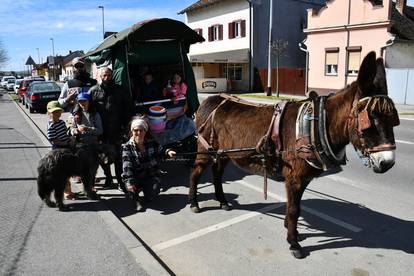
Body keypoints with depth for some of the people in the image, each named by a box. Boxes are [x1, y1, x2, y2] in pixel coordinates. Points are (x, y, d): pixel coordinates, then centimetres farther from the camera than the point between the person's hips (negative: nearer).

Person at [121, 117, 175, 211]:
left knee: (154, 190, -27)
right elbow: (126, 166, -19)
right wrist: (129, 182, -32)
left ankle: (147, 196, 13)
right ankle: (137, 200, 5)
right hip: (136, 178, -1)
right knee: (131, 187, -32)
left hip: (151, 176, 1)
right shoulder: (127, 147, -8)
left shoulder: (152, 143, 0)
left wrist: (167, 152, -9)